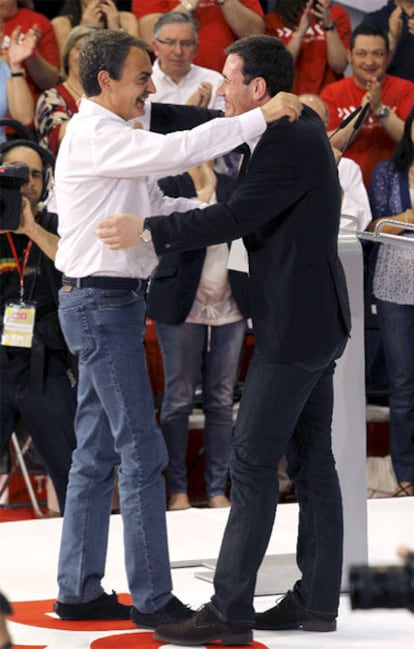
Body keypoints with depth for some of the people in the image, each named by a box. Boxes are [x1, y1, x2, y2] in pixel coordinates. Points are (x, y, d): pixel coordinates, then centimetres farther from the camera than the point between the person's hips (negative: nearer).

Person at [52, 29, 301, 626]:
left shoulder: (111, 139, 19)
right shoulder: (93, 134, -14)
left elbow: (159, 207, 20)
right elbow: (175, 151, -26)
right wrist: (261, 117, -24)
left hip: (102, 306, 10)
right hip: (102, 302, -10)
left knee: (96, 454, 11)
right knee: (142, 453, -8)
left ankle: (79, 591, 15)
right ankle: (153, 598, -4)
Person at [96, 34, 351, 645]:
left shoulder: (289, 144, -19)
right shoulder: (302, 129, 12)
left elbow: (236, 217, -25)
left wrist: (146, 231, -24)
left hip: (296, 328, -10)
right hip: (313, 322, 10)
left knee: (253, 461, -8)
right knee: (311, 459, 10)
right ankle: (317, 599, 13)